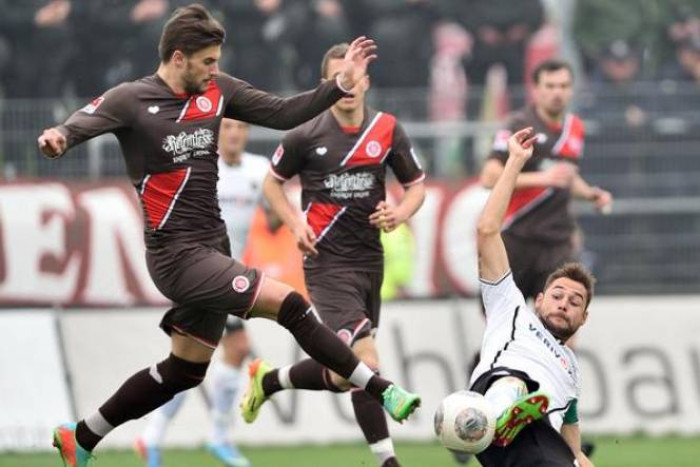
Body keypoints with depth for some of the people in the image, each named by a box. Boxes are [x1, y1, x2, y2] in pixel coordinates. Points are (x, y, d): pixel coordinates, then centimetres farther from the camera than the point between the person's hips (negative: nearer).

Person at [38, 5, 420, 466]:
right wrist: (56, 139, -44)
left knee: (184, 372, 15)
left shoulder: (217, 90, 6)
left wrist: (340, 85, -2)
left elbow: (283, 114, 8)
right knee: (288, 303, -17)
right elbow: (74, 128, -20)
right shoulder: (131, 100, -11)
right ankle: (381, 390, -9)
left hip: (213, 250, 8)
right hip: (178, 255, -8)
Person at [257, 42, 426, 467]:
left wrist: (400, 214, -11)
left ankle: (269, 380, 36)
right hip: (328, 262, -5)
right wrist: (296, 224, -6)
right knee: (366, 365, -19)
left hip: (370, 259, 5)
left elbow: (417, 186, 11)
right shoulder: (307, 136, -5)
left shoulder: (387, 130, 2)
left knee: (343, 375, 12)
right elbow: (273, 182, 10)